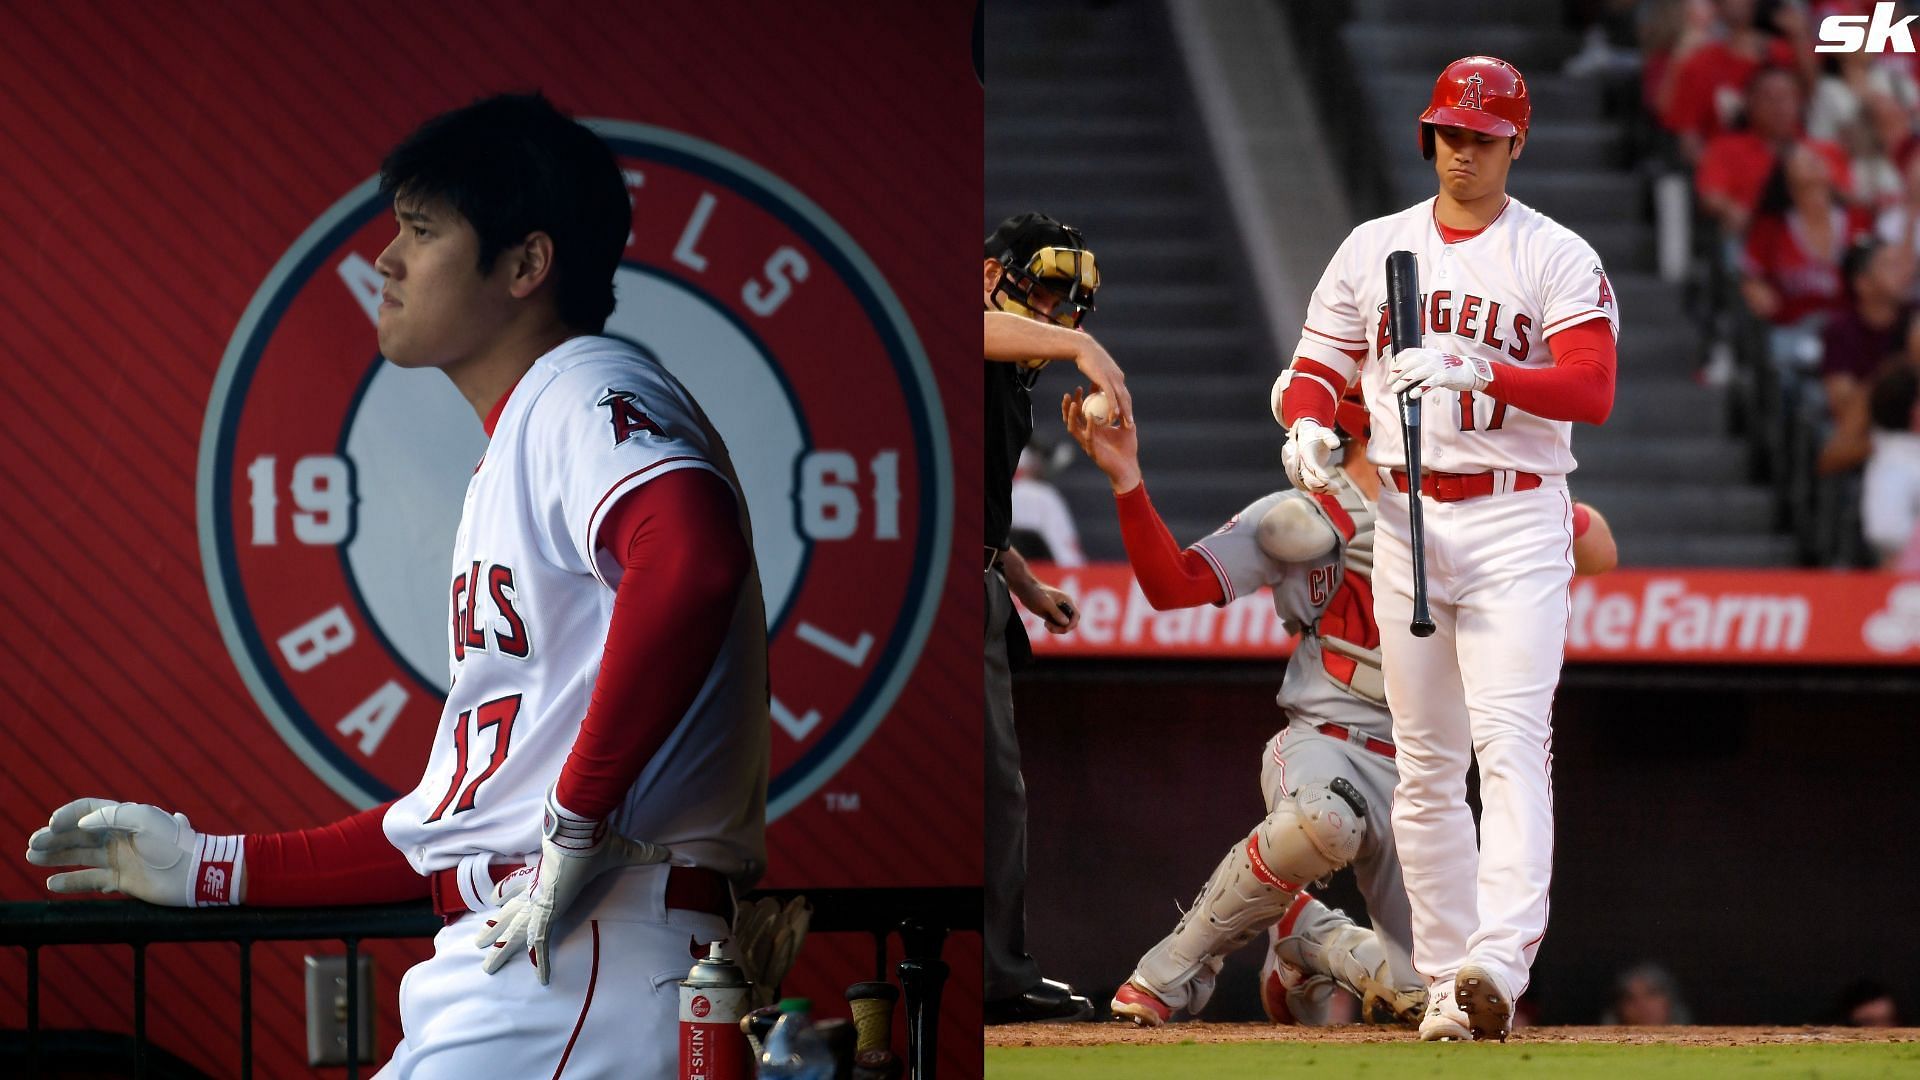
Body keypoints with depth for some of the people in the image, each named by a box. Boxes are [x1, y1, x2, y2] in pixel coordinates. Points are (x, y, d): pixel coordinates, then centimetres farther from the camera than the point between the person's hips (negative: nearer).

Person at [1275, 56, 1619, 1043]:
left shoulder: (1559, 259, -1)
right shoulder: (1372, 250, 12)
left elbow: (1592, 389, -13)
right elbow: (1316, 368, 13)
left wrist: (1478, 372, -29)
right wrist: (1307, 425, -11)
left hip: (1517, 523, -4)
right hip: (1406, 517, 4)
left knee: (1510, 740, -17)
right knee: (1425, 764, 5)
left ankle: (1498, 961, -30)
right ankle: (1444, 982, 10)